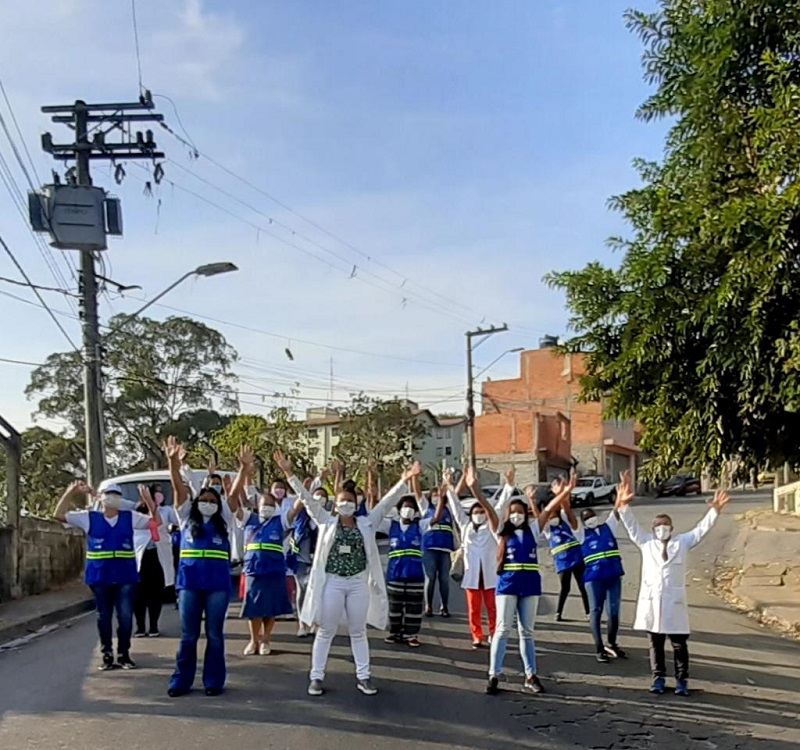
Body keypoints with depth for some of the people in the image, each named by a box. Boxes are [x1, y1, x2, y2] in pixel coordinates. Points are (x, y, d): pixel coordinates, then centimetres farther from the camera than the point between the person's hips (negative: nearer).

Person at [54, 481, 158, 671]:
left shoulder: (130, 517, 5)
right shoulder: (89, 518, 3)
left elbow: (156, 522, 4)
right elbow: (59, 514, 2)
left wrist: (148, 500, -10)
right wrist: (69, 493, -9)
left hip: (126, 576, 0)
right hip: (100, 577, 0)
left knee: (125, 616, 0)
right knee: (104, 617, 8)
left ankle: (124, 654, 16)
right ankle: (107, 655, 20)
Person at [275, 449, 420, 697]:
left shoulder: (367, 523, 3)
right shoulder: (326, 521, 0)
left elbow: (387, 502, -2)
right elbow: (307, 498, -5)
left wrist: (404, 481, -12)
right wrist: (289, 473, -12)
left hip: (358, 583, 1)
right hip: (332, 582, -1)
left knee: (358, 632, 10)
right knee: (325, 632, 5)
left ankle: (363, 677, 19)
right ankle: (316, 677, 14)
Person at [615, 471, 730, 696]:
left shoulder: (682, 542, 8)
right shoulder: (646, 542, 9)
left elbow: (701, 529, 1)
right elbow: (631, 525, 0)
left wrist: (715, 510, -13)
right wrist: (623, 505, -16)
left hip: (674, 601, -1)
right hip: (651, 600, 1)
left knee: (679, 644, 3)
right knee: (656, 643, 9)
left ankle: (682, 681, 12)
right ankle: (658, 678, 17)